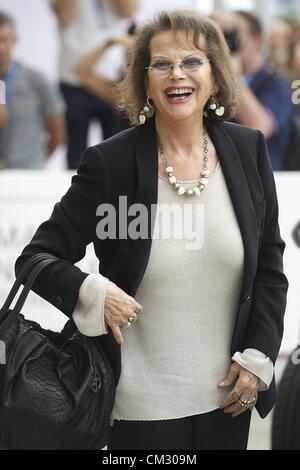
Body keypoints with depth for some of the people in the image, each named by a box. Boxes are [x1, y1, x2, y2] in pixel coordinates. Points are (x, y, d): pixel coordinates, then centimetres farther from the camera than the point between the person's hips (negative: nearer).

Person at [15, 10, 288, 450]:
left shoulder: (248, 149, 1)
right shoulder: (110, 163, -9)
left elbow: (269, 264, 9)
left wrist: (258, 356, 1)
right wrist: (90, 292, -23)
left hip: (227, 396, 3)